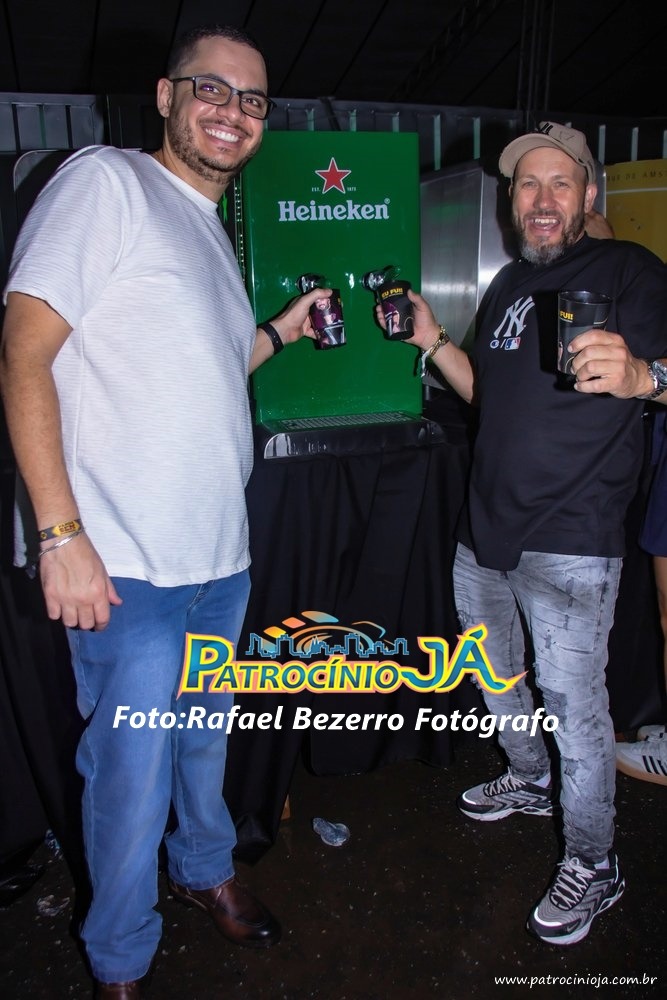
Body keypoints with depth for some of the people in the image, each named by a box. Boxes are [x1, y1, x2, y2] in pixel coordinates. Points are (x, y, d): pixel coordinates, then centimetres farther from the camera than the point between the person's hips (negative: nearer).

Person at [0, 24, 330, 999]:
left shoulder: (212, 225, 18)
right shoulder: (105, 180, -6)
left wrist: (282, 330, 16)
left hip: (222, 556, 8)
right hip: (127, 565, -7)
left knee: (204, 739, 23)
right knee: (133, 776, 5)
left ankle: (206, 867, 49)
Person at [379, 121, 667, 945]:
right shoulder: (509, 284, 16)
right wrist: (433, 342, 9)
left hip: (569, 541, -7)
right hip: (485, 527, 8)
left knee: (572, 699, -3)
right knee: (495, 672, 21)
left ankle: (593, 863, 20)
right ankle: (530, 780, 47)